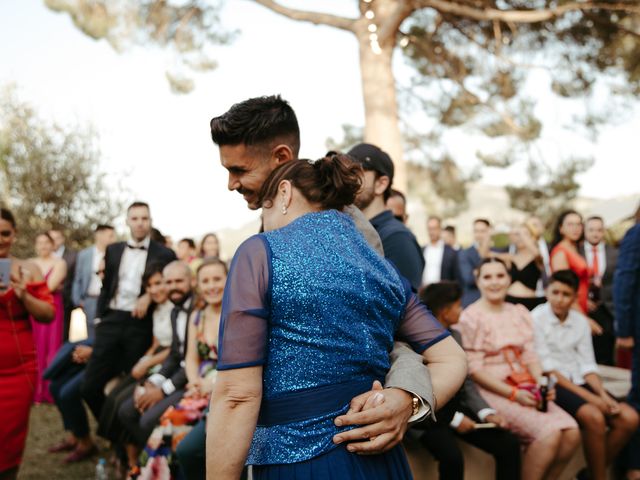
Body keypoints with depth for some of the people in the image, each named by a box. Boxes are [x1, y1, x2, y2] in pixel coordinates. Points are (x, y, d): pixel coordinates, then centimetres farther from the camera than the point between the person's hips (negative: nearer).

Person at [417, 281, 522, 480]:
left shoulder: (455, 335, 8)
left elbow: (466, 381, 9)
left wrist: (486, 412, -7)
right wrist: (453, 419, -16)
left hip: (456, 408, 8)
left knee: (509, 444, -5)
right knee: (452, 458, -32)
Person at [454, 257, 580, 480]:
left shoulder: (520, 313, 14)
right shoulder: (470, 318, -6)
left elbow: (530, 356, 11)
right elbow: (474, 369, -10)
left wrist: (541, 384, -8)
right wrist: (513, 394, -15)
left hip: (525, 388, 6)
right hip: (492, 392, -6)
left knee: (571, 432, -14)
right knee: (549, 433, -23)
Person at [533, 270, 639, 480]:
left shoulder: (580, 321, 8)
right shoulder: (537, 318, -9)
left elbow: (587, 365, 6)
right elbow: (547, 369, -13)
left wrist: (603, 394, -12)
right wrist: (589, 397, -17)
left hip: (578, 382, 6)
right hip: (551, 385, -6)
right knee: (594, 417, -29)